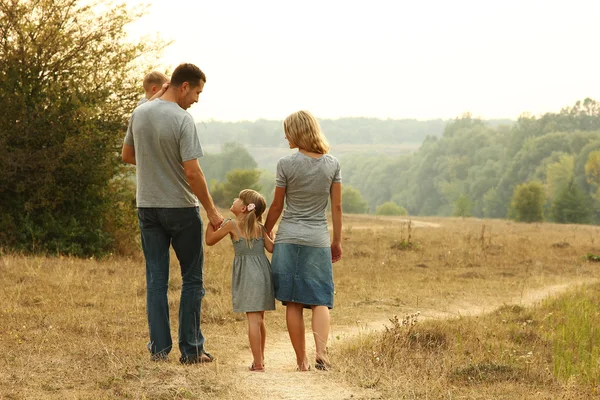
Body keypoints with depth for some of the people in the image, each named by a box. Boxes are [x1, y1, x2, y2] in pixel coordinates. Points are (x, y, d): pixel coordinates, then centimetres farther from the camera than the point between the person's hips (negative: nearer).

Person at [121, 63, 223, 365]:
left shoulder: (139, 113, 3)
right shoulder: (182, 120, -17)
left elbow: (127, 155, 15)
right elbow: (192, 173, -20)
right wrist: (211, 211, -11)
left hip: (147, 207, 5)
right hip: (181, 209, -5)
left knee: (156, 279, 10)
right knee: (192, 280, 6)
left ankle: (159, 348, 9)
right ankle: (190, 349, 8)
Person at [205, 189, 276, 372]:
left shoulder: (231, 225, -4)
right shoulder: (259, 227, 7)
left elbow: (210, 240, 5)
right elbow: (272, 248, 7)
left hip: (247, 275, -5)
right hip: (263, 271, 5)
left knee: (253, 319, -7)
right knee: (259, 319, 17)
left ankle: (258, 364, -9)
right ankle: (260, 358, 27)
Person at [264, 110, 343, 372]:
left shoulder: (286, 164, -6)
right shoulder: (332, 164, 1)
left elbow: (277, 206, 1)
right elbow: (337, 207, 5)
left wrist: (265, 233, 17)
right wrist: (337, 241, 14)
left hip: (288, 239, -1)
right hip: (318, 240, 1)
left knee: (293, 303, 3)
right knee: (320, 300, 3)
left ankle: (302, 360, 5)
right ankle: (321, 352, -17)